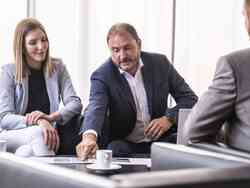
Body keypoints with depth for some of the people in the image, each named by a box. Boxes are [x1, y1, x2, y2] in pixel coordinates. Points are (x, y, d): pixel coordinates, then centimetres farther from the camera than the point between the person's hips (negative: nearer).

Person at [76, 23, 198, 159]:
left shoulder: (160, 63, 1)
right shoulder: (102, 76, -7)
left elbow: (189, 98, 5)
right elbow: (96, 108, -25)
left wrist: (169, 119, -15)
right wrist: (89, 136, -48)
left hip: (161, 140, 2)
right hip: (124, 145, -2)